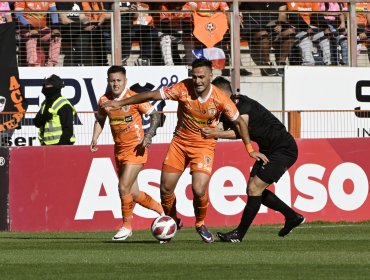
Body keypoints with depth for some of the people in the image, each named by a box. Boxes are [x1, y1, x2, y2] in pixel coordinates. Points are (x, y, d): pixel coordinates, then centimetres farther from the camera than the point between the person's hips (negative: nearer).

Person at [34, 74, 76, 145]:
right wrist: (43, 117, -11)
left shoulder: (64, 105, -10)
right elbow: (36, 122, 13)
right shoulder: (45, 104, 17)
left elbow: (68, 128, -15)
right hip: (46, 145, 9)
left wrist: (63, 144, -20)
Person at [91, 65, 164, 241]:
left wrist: (149, 135, -20)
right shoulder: (104, 100, 2)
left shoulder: (134, 98, -13)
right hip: (119, 150, 6)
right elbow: (100, 120, 20)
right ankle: (163, 210, 30)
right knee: (133, 194, 9)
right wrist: (95, 139, 5)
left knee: (124, 187, -15)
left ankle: (127, 226, 1)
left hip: (135, 149, -6)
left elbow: (155, 115, -8)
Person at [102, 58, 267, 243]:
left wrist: (250, 150, 0)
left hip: (204, 145, -2)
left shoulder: (220, 99, -18)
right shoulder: (183, 88, -18)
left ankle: (200, 224, 12)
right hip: (180, 142, 2)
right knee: (166, 188, 1)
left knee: (199, 190, -18)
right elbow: (152, 95, -10)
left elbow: (239, 122, -3)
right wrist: (121, 103, -7)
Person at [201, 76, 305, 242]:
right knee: (254, 189, 11)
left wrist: (215, 134, -36)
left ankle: (239, 234, -9)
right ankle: (293, 217, 23)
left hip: (284, 149, -10)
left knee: (254, 188, -14)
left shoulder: (242, 103, -22)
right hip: (268, 150, 10)